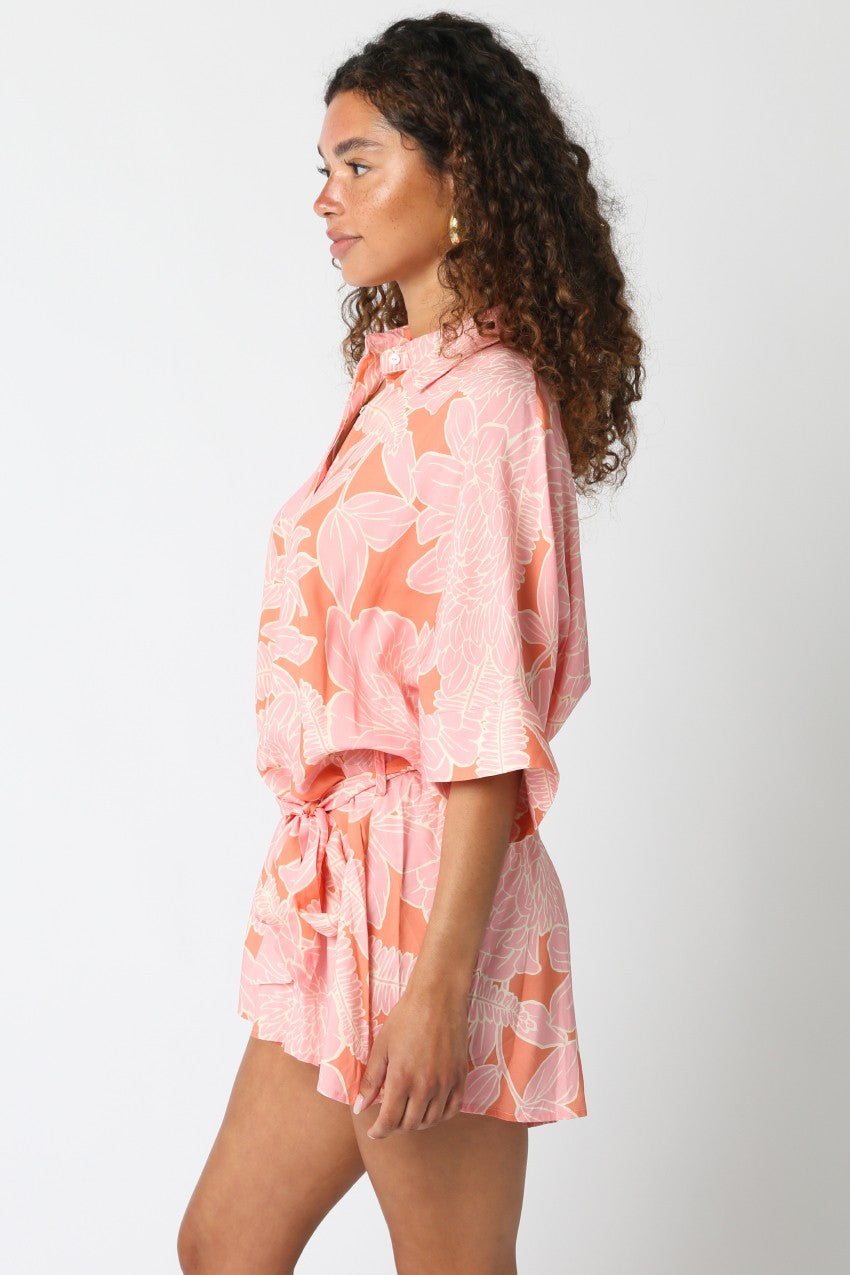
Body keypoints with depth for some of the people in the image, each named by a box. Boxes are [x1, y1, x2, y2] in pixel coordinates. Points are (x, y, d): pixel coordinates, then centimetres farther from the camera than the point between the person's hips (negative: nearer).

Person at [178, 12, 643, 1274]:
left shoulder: (482, 399, -16)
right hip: (339, 875, 9)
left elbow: (489, 729, -20)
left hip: (427, 886, -9)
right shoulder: (400, 378, 12)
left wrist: (440, 983, -21)